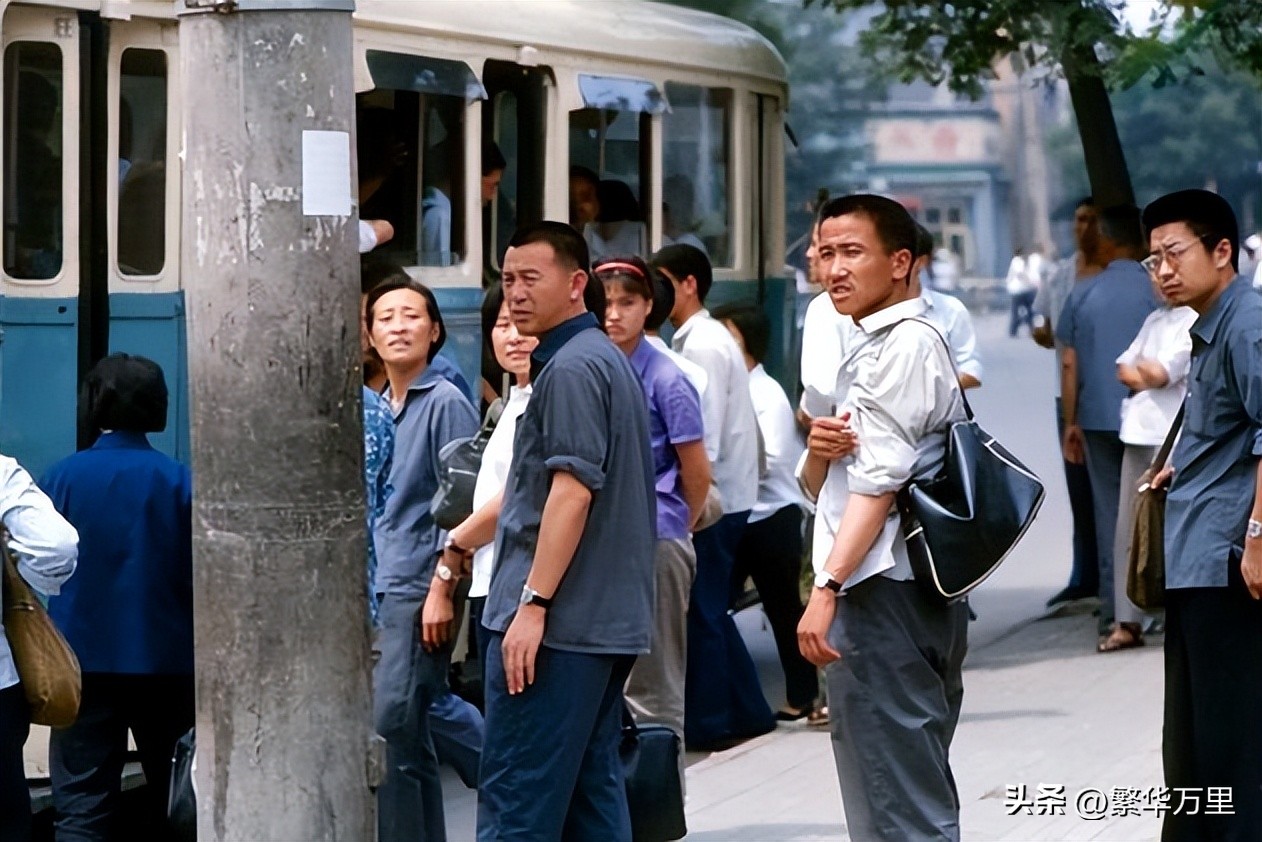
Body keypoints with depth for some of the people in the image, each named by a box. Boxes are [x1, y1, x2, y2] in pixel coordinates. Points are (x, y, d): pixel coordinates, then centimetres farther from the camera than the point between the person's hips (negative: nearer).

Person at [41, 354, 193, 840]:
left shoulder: (61, 478, -6)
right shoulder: (179, 482, -7)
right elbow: (200, 578, -6)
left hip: (85, 658, -1)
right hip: (167, 659, 1)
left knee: (82, 802, -3)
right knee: (171, 797, 17)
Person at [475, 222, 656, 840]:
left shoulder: (571, 368, -12)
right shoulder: (610, 361, 19)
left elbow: (571, 490, -20)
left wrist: (533, 603, -22)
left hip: (558, 622, -10)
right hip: (611, 618, 10)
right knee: (592, 788, 10)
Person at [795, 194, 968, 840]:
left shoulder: (903, 347, -9)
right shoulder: (870, 349, 22)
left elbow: (879, 480, -17)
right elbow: (820, 490, 21)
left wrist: (827, 588, -23)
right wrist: (818, 453, -2)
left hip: (882, 594, -10)